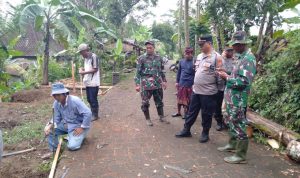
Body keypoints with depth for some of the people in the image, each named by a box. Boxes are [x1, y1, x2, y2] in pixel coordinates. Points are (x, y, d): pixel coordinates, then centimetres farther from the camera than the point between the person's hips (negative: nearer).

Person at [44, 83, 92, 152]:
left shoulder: (75, 101, -27)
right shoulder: (56, 103, -5)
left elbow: (88, 113, -30)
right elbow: (56, 118, 2)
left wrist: (82, 128, -24)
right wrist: (50, 125, -20)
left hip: (78, 125, -6)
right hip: (65, 124, 6)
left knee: (72, 146, -21)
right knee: (49, 130, -10)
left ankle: (79, 136, 12)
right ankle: (54, 150, 8)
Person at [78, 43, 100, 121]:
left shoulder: (93, 56, -13)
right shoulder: (85, 58, 13)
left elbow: (95, 69, -16)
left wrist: (84, 72, -15)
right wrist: (82, 69, 1)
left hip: (93, 82, -9)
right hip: (87, 82, 9)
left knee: (93, 99, -1)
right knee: (89, 99, 15)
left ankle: (95, 115, 12)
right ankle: (92, 113, 28)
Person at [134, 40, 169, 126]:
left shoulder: (159, 58, 6)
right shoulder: (141, 58, -5)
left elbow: (162, 71, 15)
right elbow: (138, 72, -6)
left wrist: (164, 81, 13)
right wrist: (137, 84, -10)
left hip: (158, 84, 3)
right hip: (146, 84, -3)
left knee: (159, 101, 14)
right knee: (145, 103, 5)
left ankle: (161, 117, 30)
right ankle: (148, 119, 21)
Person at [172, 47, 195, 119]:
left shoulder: (194, 62, -9)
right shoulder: (181, 61, 5)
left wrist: (194, 84, -13)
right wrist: (177, 81, 10)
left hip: (189, 84, -4)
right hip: (181, 83, 4)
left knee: (187, 100, 7)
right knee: (179, 98, 15)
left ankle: (186, 113, 23)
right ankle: (178, 112, 31)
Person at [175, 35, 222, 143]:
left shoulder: (216, 57, -12)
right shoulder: (199, 56, 10)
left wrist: (219, 88, -11)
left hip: (208, 92, -6)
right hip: (196, 90, 7)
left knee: (206, 114, 8)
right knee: (192, 111, 15)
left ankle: (205, 133, 25)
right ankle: (186, 130, 28)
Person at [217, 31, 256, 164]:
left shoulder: (248, 59, -18)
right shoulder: (242, 57, 13)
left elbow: (243, 81, -26)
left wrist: (227, 77, -15)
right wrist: (227, 75, 5)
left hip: (238, 100, -10)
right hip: (232, 98, 10)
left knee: (239, 126, -1)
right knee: (232, 123, 22)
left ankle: (240, 155, 10)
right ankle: (232, 144, 39)